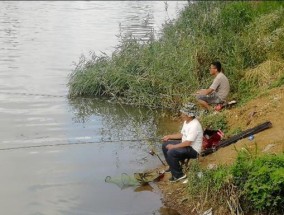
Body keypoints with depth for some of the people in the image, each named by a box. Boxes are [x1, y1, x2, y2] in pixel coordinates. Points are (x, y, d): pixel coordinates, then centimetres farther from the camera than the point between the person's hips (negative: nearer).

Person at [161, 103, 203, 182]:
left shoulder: (194, 125, -27)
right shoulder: (186, 121, 4)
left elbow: (188, 143, -29)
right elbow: (182, 134, 18)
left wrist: (173, 146, -23)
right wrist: (169, 136, 9)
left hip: (193, 150, -10)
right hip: (185, 143, 10)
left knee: (171, 152, -28)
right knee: (165, 145, 11)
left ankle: (178, 175, -13)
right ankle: (173, 166, 23)